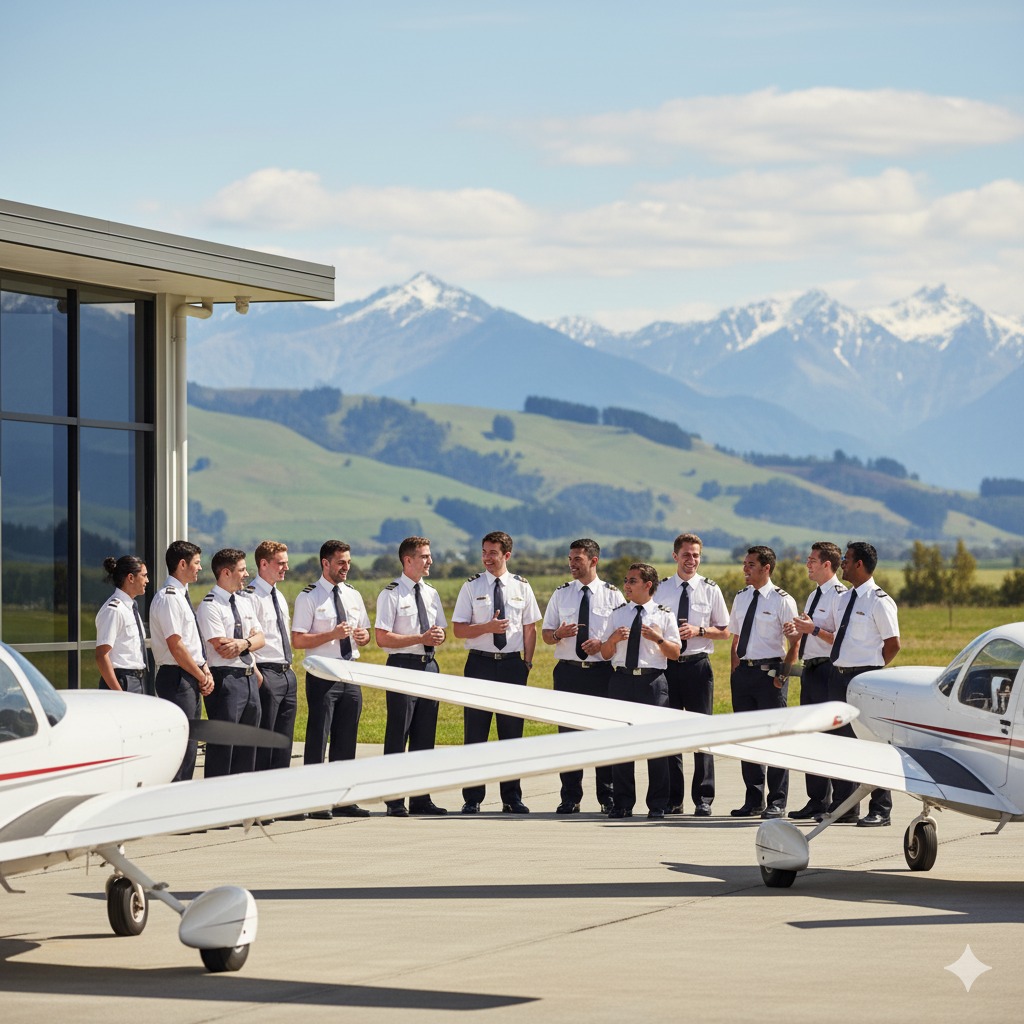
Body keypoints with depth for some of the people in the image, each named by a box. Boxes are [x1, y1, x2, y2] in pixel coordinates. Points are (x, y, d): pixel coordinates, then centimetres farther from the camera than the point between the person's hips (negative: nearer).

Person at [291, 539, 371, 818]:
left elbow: (365, 633, 23)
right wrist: (333, 634, -20)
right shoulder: (309, 597, -6)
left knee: (346, 740, 9)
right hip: (322, 677, -6)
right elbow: (298, 640, -11)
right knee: (318, 738, -4)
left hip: (350, 674, 6)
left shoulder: (353, 595, 14)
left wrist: (363, 636, -1)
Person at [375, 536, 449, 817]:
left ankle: (421, 799, 16)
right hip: (403, 666, -7)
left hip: (429, 665, 7)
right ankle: (395, 801, 0)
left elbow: (441, 632, 20)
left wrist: (439, 635, -6)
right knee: (398, 735, -3)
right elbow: (382, 638, -13)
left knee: (425, 735, 9)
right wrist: (421, 639, -18)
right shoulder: (391, 594, -7)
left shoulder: (431, 593, 14)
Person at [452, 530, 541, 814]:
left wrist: (527, 663, 2)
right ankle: (472, 799, 5)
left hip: (512, 664, 1)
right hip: (480, 663, -1)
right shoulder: (471, 587, 2)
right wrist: (488, 627, -17)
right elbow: (458, 629, -2)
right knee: (475, 732, 0)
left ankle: (512, 798, 13)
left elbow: (530, 629, 9)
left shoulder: (522, 587, 6)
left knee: (512, 731, 5)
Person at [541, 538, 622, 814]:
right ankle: (570, 798, 8)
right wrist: (558, 634, -11)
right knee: (567, 734, 2)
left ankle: (607, 798, 8)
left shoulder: (612, 594, 3)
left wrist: (602, 643, -16)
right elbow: (545, 633, 11)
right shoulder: (561, 594, 10)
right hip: (568, 670, 2)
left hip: (601, 670, -2)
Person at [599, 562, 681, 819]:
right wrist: (613, 639, -6)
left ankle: (657, 805, 5)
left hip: (652, 681, -3)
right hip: (621, 680, 3)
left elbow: (675, 653, 1)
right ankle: (623, 804, 12)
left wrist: (658, 638, -16)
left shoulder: (664, 614, 3)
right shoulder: (618, 614, 13)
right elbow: (605, 653, 14)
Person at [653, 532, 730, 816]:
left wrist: (699, 630, -11)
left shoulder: (710, 589, 4)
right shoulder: (661, 589, 8)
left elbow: (724, 631, 6)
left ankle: (703, 800, 4)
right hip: (667, 665, 2)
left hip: (698, 665, -2)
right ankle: (672, 800, 10)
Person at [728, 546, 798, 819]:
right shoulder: (741, 598, 12)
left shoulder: (782, 601, -6)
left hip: (770, 671, -6)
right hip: (744, 671, 6)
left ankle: (777, 802, 4)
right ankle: (753, 801, 18)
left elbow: (794, 643, -6)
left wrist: (782, 675, -12)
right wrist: (735, 671, 9)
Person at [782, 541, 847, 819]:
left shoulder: (839, 595, -12)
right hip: (810, 669, 10)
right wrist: (797, 632, 8)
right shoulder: (813, 596, 19)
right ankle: (816, 800, 20)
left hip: (827, 670, -10)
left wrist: (814, 629, -21)